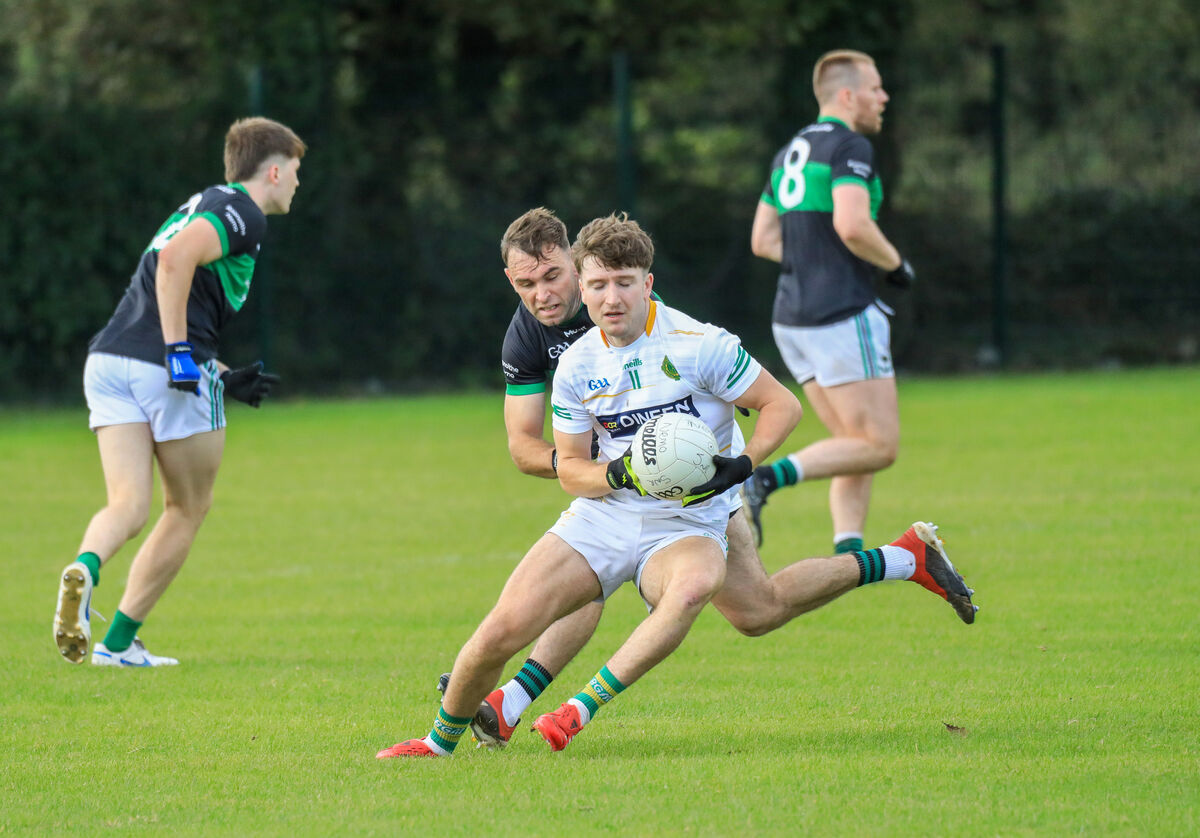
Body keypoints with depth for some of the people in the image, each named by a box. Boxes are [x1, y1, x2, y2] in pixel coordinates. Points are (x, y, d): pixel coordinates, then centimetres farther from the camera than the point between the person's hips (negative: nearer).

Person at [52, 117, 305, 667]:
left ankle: (86, 568, -35)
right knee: (188, 508, 10)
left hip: (109, 359, 7)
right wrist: (180, 349, -22)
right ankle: (120, 642, 8)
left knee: (129, 505, -1)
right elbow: (175, 258, -19)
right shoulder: (241, 213, -2)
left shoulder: (205, 206, 28)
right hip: (167, 371, -7)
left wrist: (226, 378, 27)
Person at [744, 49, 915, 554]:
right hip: (842, 317, -9)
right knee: (880, 447, -5)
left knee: (857, 446, 12)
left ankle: (848, 556, -1)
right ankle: (763, 480, -19)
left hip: (793, 321, 9)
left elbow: (763, 241, 16)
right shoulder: (850, 146, -10)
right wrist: (895, 263, -7)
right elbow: (852, 225, -24)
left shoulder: (791, 153, 17)